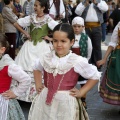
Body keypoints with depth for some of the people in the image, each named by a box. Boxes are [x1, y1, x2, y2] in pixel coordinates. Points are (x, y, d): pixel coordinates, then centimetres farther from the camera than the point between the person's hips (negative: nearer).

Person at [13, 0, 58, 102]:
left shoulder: (48, 19, -8)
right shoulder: (31, 18, 3)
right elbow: (16, 24, 10)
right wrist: (25, 33, 5)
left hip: (43, 47, -4)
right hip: (30, 46, 4)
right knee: (27, 69, 4)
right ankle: (27, 92, 15)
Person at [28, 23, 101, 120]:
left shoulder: (77, 61, -11)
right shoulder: (46, 58, 0)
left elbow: (95, 76, 0)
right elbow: (36, 68, 24)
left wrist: (81, 92, -3)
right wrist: (38, 85, 14)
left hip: (66, 102, -3)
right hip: (45, 101, 4)